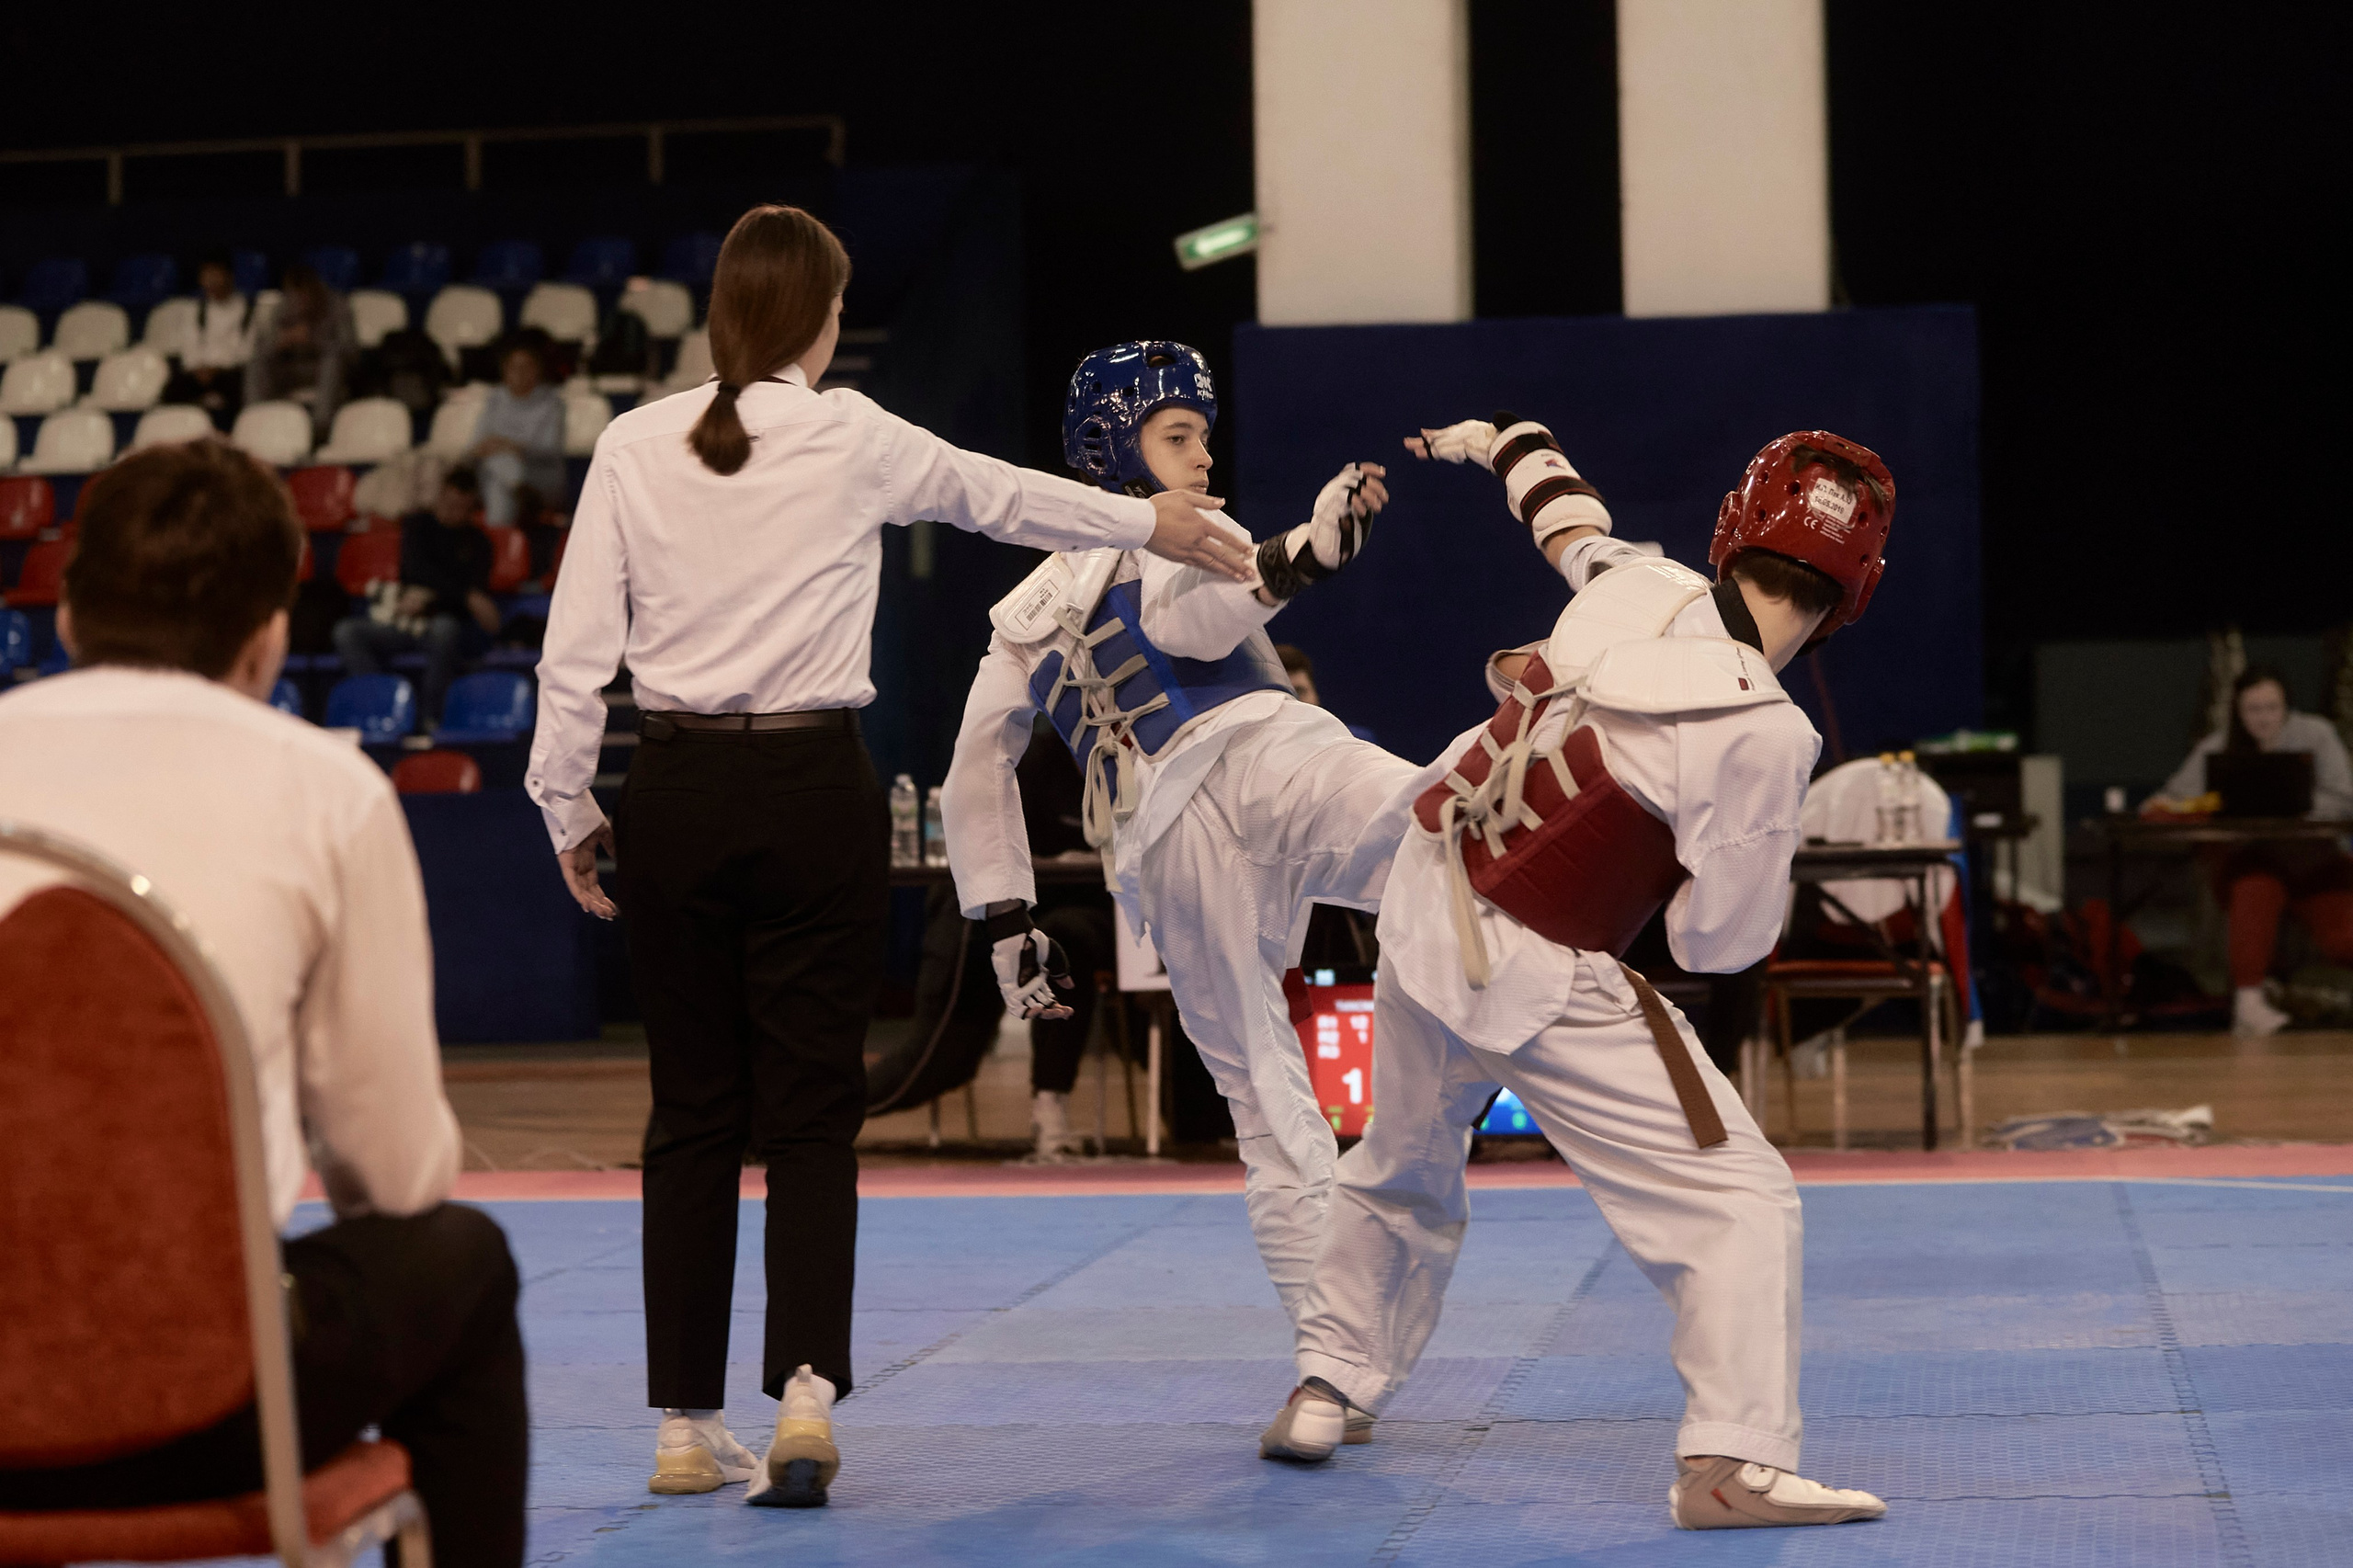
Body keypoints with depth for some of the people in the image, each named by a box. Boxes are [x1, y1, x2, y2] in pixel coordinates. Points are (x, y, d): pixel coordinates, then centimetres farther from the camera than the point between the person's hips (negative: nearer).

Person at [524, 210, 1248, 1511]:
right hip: (810, 794, -2)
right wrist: (1151, 524, 31)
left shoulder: (634, 445, 1)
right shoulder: (852, 439, -2)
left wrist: (569, 807, 11)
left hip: (674, 797, 2)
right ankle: (806, 1390, -11)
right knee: (809, 1114, 4)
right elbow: (998, 494, 14)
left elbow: (576, 643, 0)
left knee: (692, 1114, 10)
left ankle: (687, 1427, 13)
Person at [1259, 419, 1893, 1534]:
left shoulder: (1634, 585, -7)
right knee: (1736, 1202, -5)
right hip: (1532, 982, -7)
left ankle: (1325, 1393, 43)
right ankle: (1730, 1463, -15)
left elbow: (1569, 521, 19)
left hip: (1424, 910, 7)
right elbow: (1717, 942, -15)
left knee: (1403, 1170, 30)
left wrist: (1500, 440, 41)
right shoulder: (1761, 733, -25)